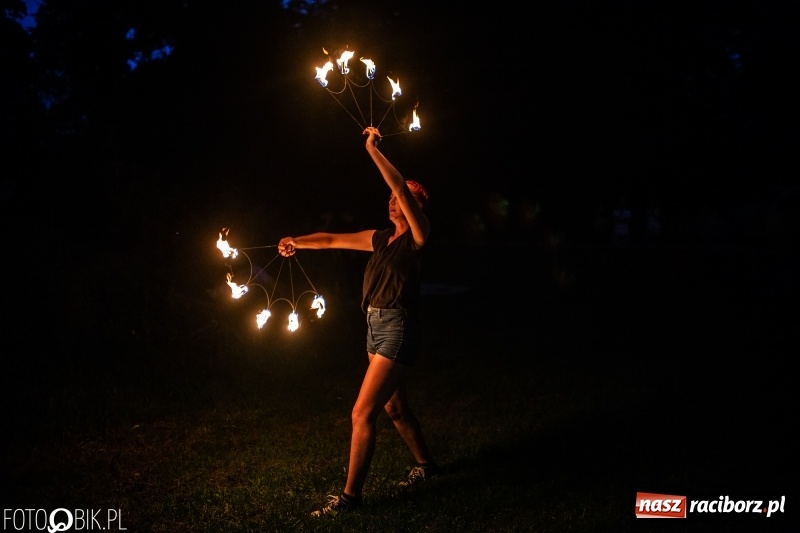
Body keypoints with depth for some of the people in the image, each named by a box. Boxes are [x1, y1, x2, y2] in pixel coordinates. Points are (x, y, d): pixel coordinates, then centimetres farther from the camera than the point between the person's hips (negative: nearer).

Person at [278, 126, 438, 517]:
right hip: (376, 328, 9)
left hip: (398, 330, -9)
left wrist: (372, 150, -19)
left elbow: (401, 189, -21)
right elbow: (333, 240, 17)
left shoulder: (418, 237, -9)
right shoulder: (381, 238, 12)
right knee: (394, 407, 20)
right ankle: (425, 465, 40)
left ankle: (350, 495, -1)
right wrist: (297, 242, 6)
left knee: (362, 413, -10)